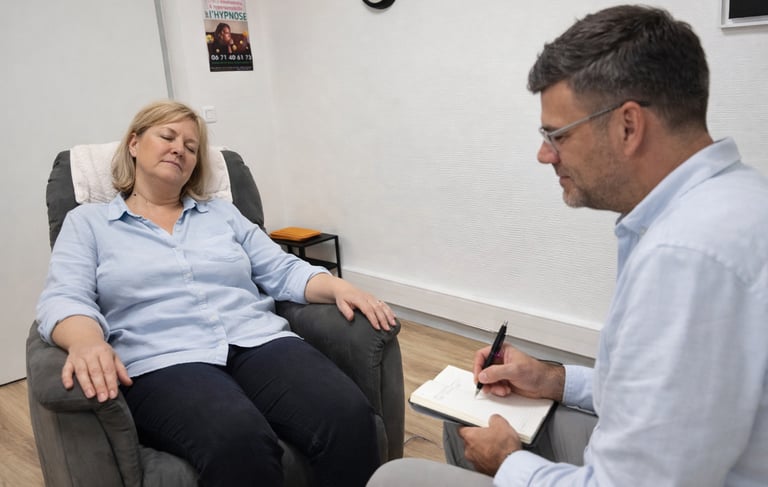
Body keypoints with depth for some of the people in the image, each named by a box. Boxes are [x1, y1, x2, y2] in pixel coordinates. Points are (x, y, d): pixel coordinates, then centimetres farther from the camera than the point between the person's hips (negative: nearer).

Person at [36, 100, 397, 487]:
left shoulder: (223, 213, 23)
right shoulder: (87, 222, 16)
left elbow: (283, 272, 18)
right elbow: (63, 299, 0)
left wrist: (338, 287, -3)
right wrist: (86, 341, -24)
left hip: (260, 342, 3)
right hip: (163, 363, -2)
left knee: (349, 416, -28)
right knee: (239, 441, -37)